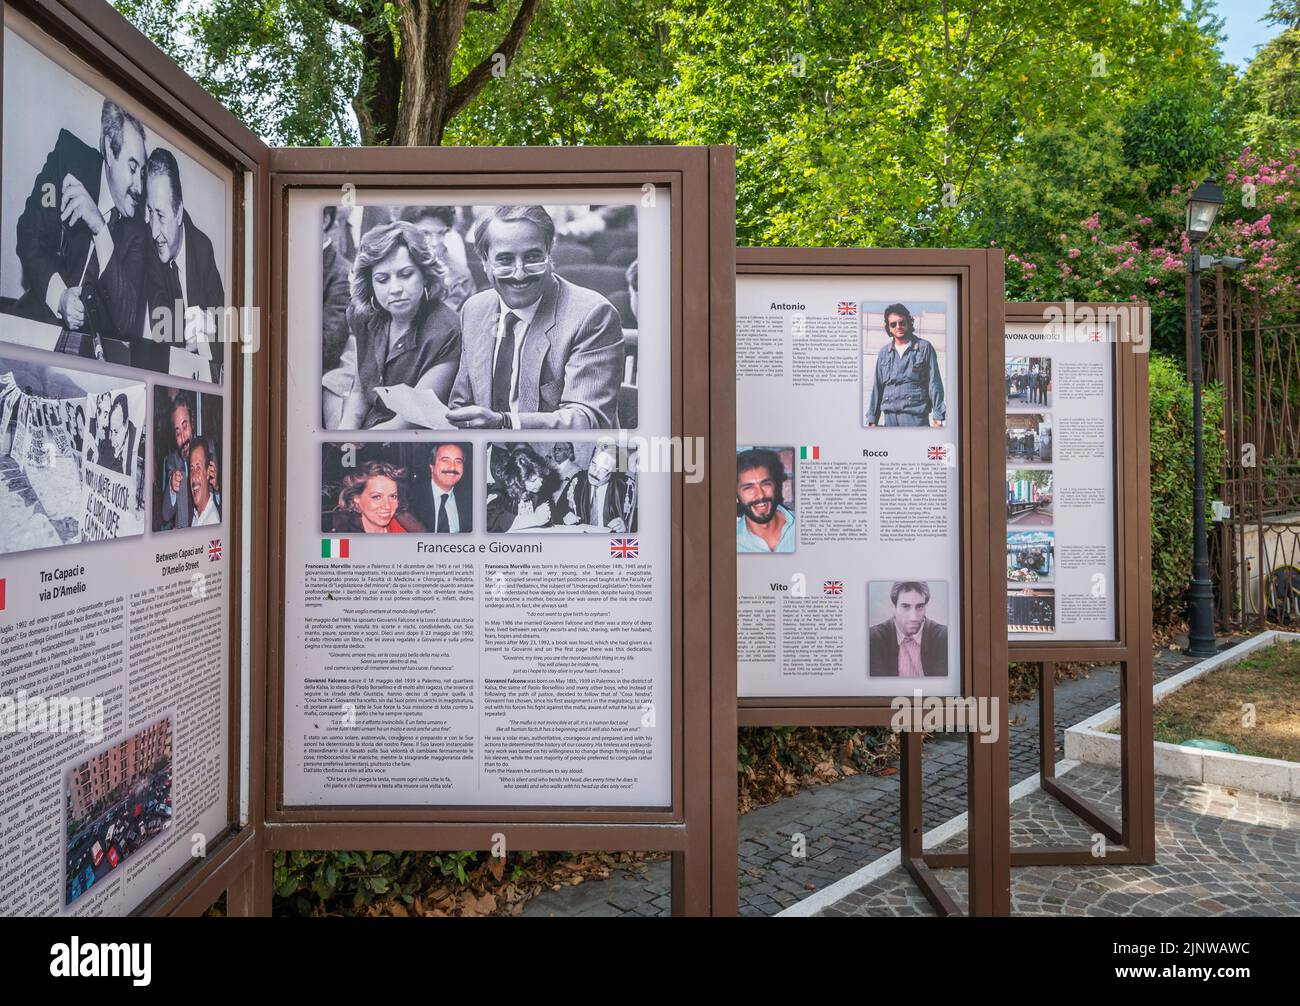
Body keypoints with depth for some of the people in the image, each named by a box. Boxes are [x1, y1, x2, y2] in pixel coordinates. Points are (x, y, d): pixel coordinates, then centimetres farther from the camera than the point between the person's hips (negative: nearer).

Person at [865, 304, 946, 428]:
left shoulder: (924, 348, 3)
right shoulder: (884, 353, 14)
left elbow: (935, 384, 0)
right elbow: (877, 387, 16)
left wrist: (938, 418, -7)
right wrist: (872, 420, 11)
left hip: (916, 416, -4)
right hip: (889, 416, 4)